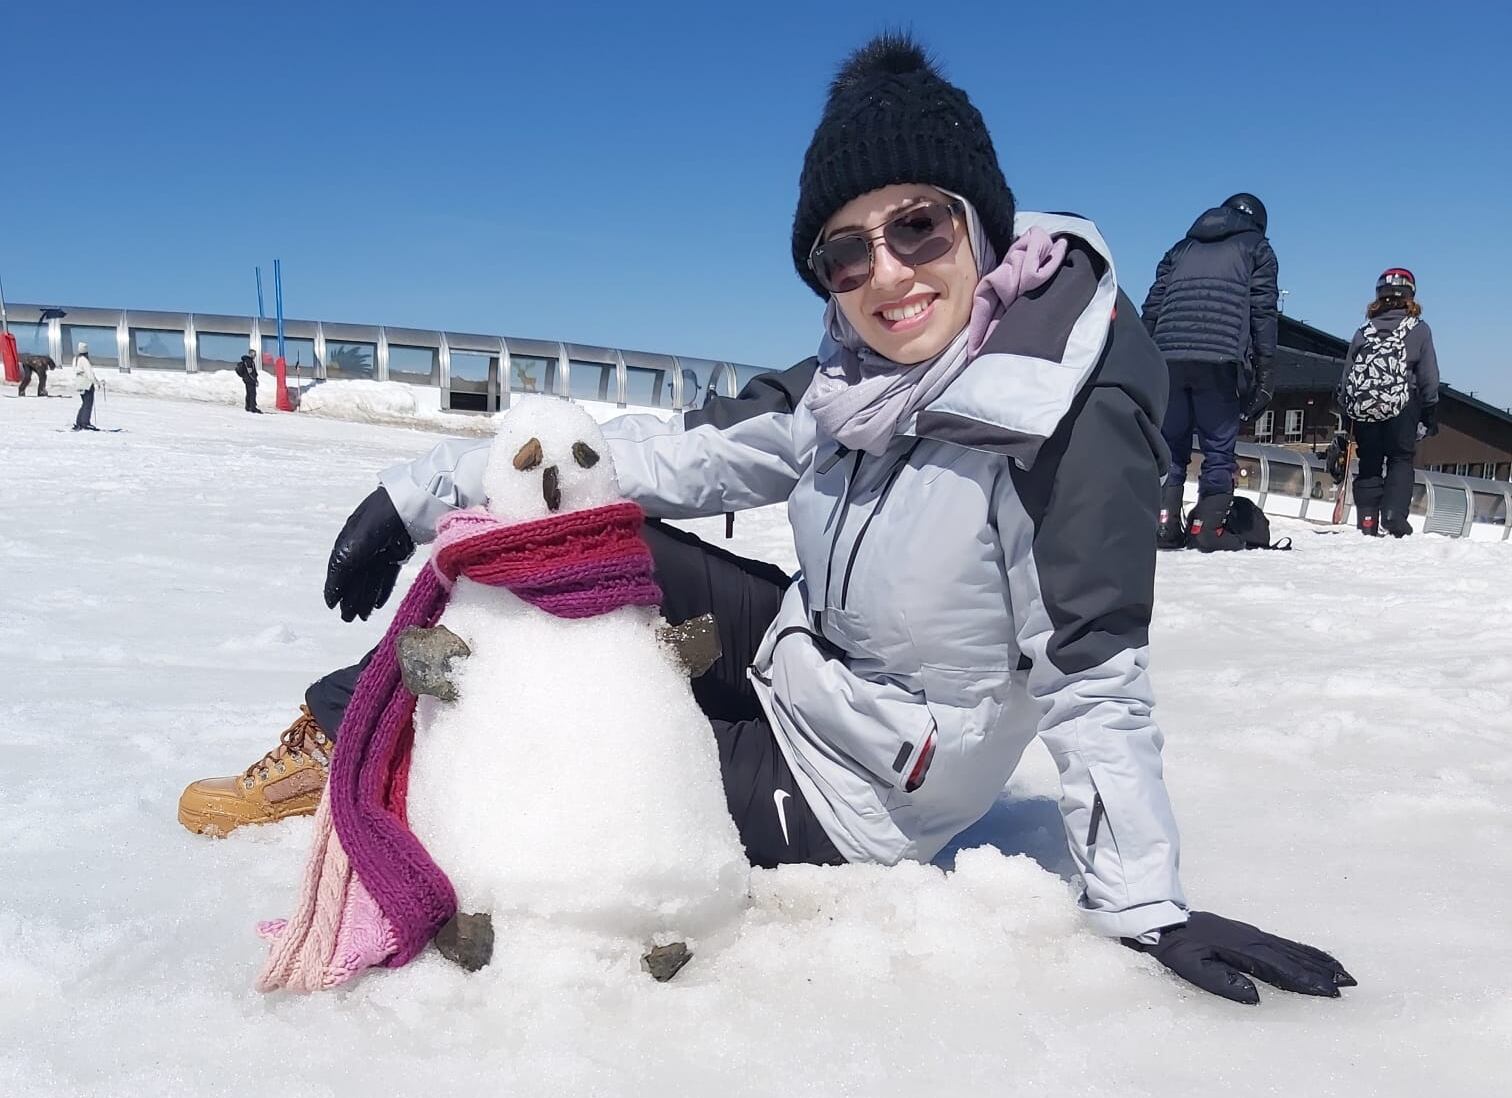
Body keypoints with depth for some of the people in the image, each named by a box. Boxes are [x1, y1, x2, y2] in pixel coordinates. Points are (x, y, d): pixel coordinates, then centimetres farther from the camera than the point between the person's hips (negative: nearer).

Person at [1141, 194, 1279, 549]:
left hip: (1167, 357, 3)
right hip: (1219, 360, -3)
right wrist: (1264, 373, 3)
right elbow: (1263, 312, 6)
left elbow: (1152, 308, 19)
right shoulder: (1256, 248, 18)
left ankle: (1164, 526, 0)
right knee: (1219, 450, 2)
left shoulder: (1182, 248, 29)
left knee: (1169, 449, 9)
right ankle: (1207, 528, -5)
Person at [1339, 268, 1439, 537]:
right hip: (1402, 405, -2)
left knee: (1369, 463, 11)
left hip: (1361, 405, 3)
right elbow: (1429, 378, 3)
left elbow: (1347, 376, 12)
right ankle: (1394, 517, -7)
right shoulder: (1419, 329, 5)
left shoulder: (1364, 331, 12)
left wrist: (1346, 417, 18)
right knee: (1401, 459, 7)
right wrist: (1430, 415, 9)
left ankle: (1367, 520, 5)